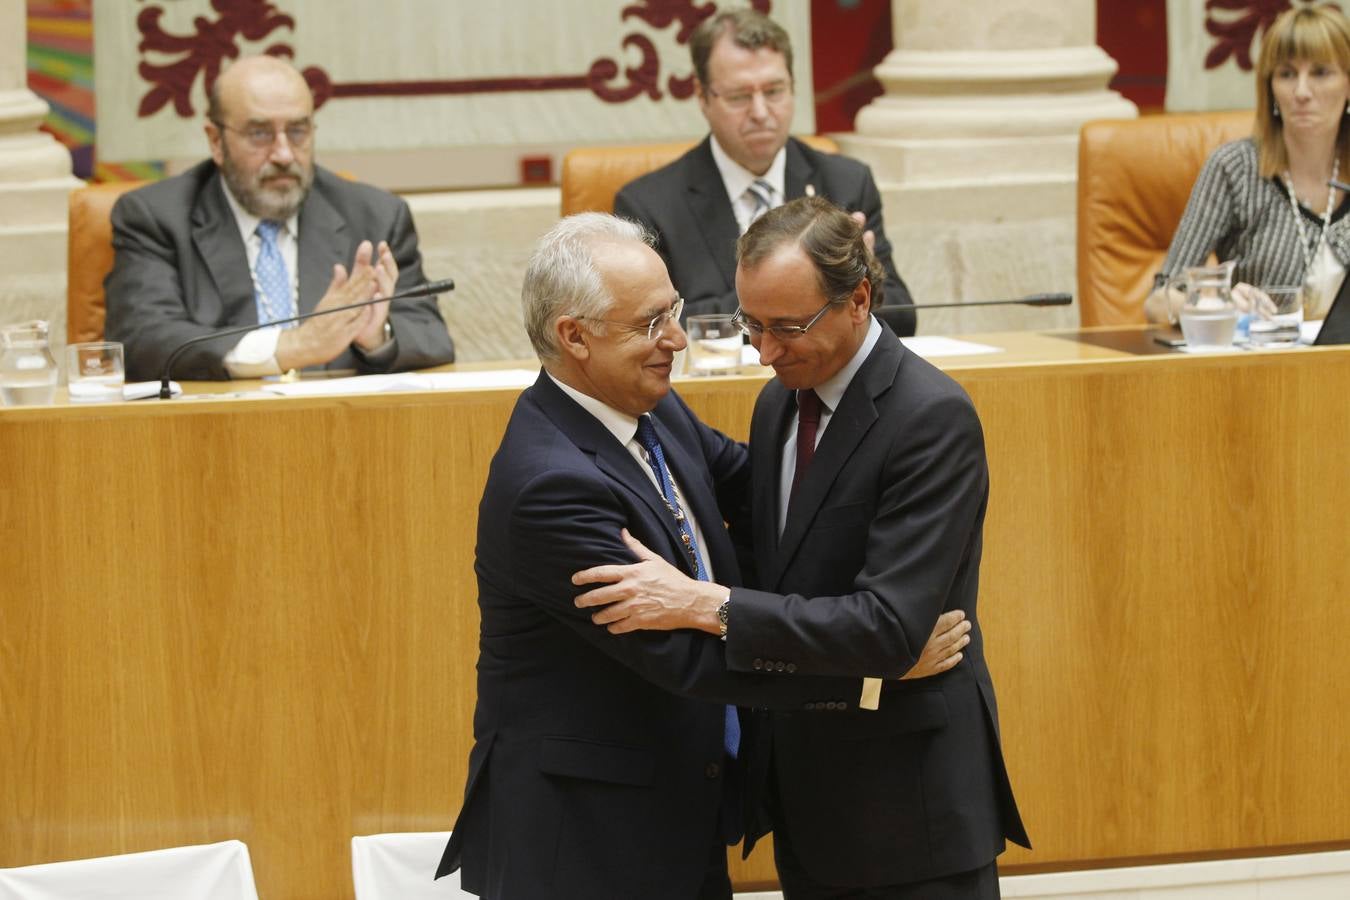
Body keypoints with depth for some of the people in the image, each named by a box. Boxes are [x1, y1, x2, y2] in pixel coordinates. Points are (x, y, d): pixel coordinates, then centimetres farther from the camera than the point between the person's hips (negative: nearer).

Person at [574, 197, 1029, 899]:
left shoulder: (931, 418, -18)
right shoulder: (779, 402, 9)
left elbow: (890, 624, -26)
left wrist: (703, 604, -28)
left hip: (908, 805, -8)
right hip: (806, 798, 8)